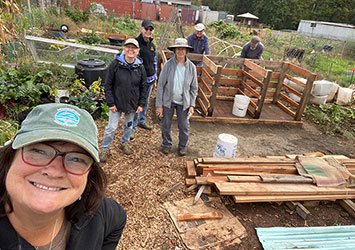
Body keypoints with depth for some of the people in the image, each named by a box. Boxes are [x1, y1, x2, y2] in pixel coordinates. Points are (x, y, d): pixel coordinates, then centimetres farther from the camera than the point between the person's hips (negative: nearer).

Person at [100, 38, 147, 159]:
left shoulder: (140, 67, -2)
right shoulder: (116, 64, -9)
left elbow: (143, 88, 6)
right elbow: (108, 85, -6)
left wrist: (141, 104, 1)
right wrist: (110, 103, -10)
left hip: (132, 104, 3)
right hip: (117, 103, -2)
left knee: (129, 125, 18)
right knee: (111, 127, 1)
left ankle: (125, 143, 42)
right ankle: (105, 149, 20)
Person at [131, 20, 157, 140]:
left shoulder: (152, 45, 10)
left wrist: (154, 76, 19)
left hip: (150, 79, 7)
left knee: (145, 102, 20)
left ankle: (142, 121, 38)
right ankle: (132, 127, 9)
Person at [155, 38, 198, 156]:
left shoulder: (191, 67, -6)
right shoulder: (168, 65, -12)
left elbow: (194, 88, 2)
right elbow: (160, 85, -9)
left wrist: (192, 105, -3)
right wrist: (159, 105, -11)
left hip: (184, 102, 1)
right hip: (168, 100, -1)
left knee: (184, 126, 9)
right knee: (166, 124, 12)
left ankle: (182, 146, 34)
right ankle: (167, 144, 36)